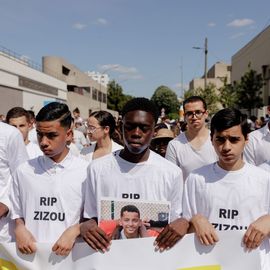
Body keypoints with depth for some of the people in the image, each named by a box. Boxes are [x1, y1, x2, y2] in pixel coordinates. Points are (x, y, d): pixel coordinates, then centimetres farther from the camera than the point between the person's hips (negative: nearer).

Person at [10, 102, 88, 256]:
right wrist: (20, 229, -9)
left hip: (70, 253, -2)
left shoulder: (87, 171, -9)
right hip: (32, 253, 2)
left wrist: (73, 231, -16)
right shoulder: (24, 171, -1)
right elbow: (17, 214, 9)